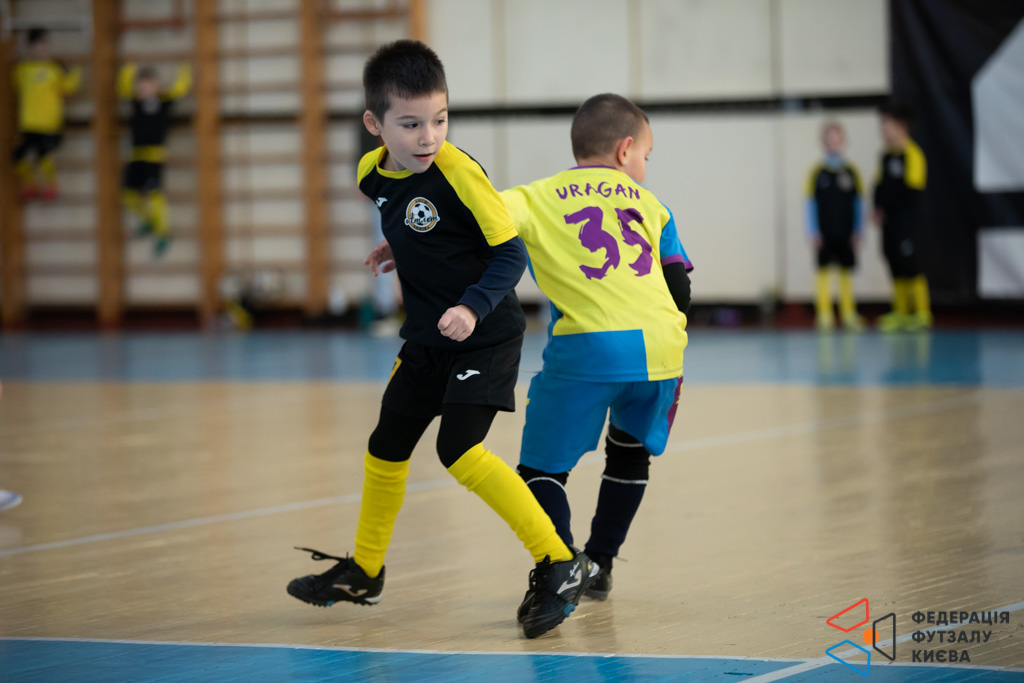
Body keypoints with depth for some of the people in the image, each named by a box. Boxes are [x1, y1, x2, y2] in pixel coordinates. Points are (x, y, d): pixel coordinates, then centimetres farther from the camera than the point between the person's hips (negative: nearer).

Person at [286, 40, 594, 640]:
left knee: (459, 451, -19)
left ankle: (561, 566, -14)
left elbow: (511, 253, -20)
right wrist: (401, 250, 6)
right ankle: (364, 572, 37)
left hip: (484, 338, -8)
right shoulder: (373, 173, -3)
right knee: (386, 447, 16)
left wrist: (473, 308, -32)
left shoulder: (459, 172, -23)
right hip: (426, 341, 8)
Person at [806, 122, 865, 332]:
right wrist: (813, 232, -5)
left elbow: (858, 202, 9)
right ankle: (824, 315, 4)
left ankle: (848, 314, 12)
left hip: (846, 233, 2)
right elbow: (811, 203, 0)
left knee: (846, 271, 6)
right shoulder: (818, 171, -2)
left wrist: (858, 230, 4)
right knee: (823, 271, 0)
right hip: (824, 233, -2)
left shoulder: (851, 171, 4)